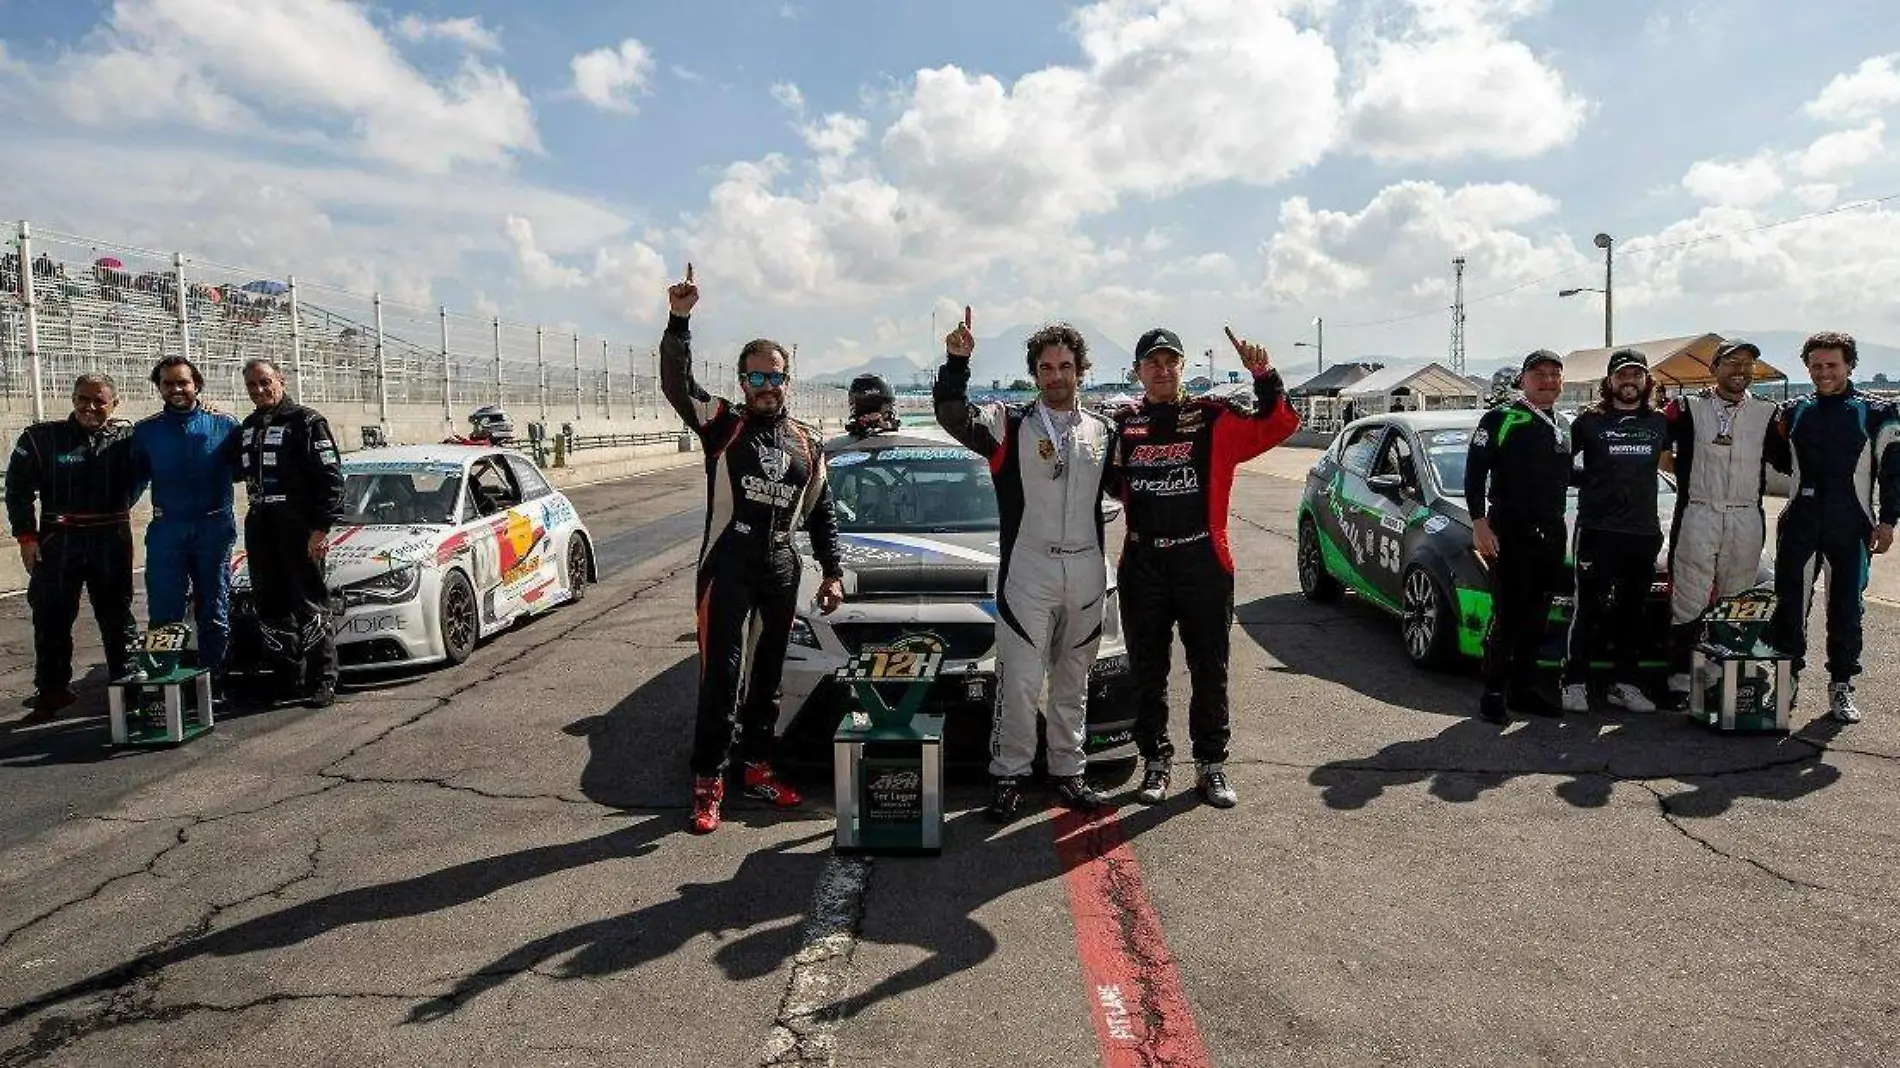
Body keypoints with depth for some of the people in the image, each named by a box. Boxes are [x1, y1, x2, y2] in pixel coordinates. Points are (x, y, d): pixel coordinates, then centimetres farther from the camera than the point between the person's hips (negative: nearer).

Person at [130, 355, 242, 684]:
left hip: (214, 528, -1)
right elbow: (136, 478, 12)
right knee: (164, 612, -1)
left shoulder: (223, 424, 3)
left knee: (215, 613, 7)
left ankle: (213, 680, 16)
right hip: (166, 530, 1)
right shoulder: (146, 430, 8)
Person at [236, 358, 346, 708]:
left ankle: (322, 683, 0)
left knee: (310, 605, -5)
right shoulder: (248, 427, 18)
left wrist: (321, 528, -18)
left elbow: (331, 477, -12)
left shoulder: (306, 421, -5)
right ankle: (288, 680, 18)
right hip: (260, 528, 8)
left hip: (298, 528, -8)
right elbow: (237, 470, 33)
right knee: (271, 608, 9)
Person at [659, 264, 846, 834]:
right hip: (727, 567, -4)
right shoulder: (723, 424, 1)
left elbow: (822, 511, 17)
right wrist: (679, 321, -28)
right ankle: (708, 784, 1)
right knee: (721, 674, -7)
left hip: (781, 573, 5)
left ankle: (758, 770, 26)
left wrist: (833, 571, 11)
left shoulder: (807, 443, 13)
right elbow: (675, 384, -15)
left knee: (769, 675, 13)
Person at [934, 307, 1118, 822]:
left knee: (1072, 682, 14)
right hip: (1027, 571, -3)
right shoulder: (1009, 424, 0)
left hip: (1086, 574, 4)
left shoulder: (1103, 431, 12)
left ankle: (1069, 771, 25)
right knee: (1019, 682, -2)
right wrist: (956, 361, -28)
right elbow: (952, 415, -14)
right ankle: (1009, 774, 10)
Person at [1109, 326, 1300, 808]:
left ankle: (1211, 765, 20)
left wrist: (1264, 377, -20)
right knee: (1148, 672, 10)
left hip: (1203, 563, -2)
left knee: (1210, 672, 7)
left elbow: (1277, 425, -8)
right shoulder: (1124, 424, 8)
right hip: (1142, 565, 2)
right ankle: (1156, 761, 23)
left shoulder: (1214, 419, 0)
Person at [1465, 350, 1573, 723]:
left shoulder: (1563, 427, 18)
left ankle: (1524, 689, 18)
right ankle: (1493, 693, 3)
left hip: (1550, 535, 7)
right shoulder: (1500, 419, -4)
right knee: (1507, 617, -6)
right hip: (1509, 534, -6)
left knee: (1536, 619, 9)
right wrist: (1479, 522, -16)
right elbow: (1475, 472, -9)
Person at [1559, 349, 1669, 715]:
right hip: (1597, 530, -4)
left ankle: (1624, 683, 19)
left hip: (1644, 532, 5)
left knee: (1633, 612, 10)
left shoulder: (1659, 422, 12)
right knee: (1587, 609, -2)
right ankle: (1575, 683, 5)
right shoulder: (1590, 420, 0)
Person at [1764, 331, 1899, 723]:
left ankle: (1841, 686, 16)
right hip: (1799, 524, 2)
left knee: (1846, 607, 5)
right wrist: (1776, 433, 5)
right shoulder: (1793, 412, 10)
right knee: (1790, 602, 2)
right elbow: (1780, 462, 22)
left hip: (1850, 527, -2)